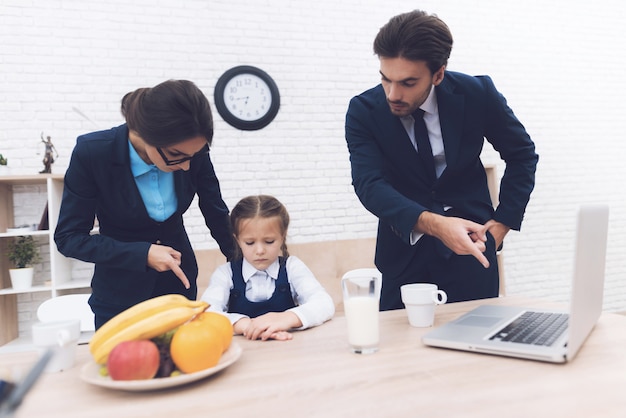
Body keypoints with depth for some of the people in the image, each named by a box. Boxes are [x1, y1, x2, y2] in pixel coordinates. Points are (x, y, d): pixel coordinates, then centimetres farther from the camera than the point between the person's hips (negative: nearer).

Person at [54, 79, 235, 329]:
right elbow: (69, 237, -16)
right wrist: (143, 254, -26)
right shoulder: (92, 152, -24)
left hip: (179, 282, 2)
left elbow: (217, 214, -2)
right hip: (120, 292, -2)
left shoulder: (192, 150, -17)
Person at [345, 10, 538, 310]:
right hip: (404, 252, 0)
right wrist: (433, 224, -37)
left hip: (471, 247, 0)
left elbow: (522, 154, 3)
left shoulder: (477, 94, -11)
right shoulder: (363, 111, -13)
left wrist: (503, 222, -3)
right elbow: (369, 184, -23)